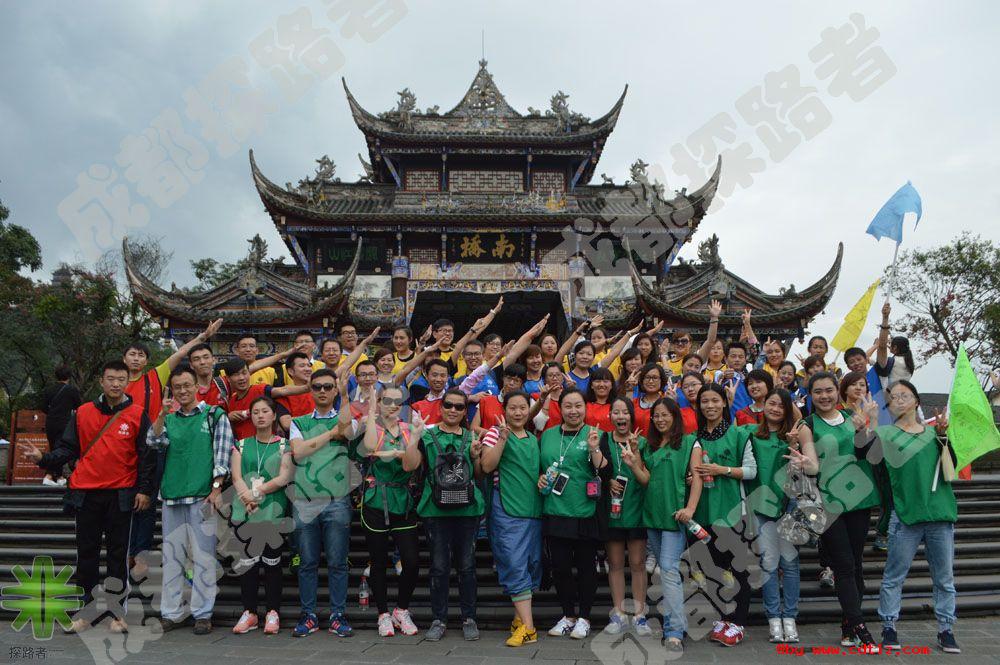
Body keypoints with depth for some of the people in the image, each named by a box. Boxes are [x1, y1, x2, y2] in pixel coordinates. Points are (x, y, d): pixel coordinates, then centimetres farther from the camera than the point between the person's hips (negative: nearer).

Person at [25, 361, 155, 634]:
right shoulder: (83, 413, 5)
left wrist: (144, 489, -5)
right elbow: (68, 448, 7)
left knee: (118, 554, 5)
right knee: (87, 553, 8)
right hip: (86, 494, 2)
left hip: (121, 495, -2)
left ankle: (116, 613, 14)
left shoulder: (138, 415, -1)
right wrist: (43, 458, -11)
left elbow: (147, 455, -1)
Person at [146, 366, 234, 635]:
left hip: (202, 496, -4)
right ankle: (171, 613, 18)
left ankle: (202, 613, 7)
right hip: (171, 497, 4)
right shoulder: (169, 419, 16)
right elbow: (154, 442, -1)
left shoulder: (215, 415, 4)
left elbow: (222, 453, -3)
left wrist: (216, 488, -11)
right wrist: (163, 413, -12)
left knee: (203, 557, -1)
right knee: (171, 557, 9)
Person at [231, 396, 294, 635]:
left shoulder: (284, 445, 5)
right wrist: (247, 498, -15)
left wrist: (258, 491, -13)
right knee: (247, 561, 4)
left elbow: (285, 477, -6)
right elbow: (236, 477, 2)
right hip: (245, 512, 2)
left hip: (273, 511, -2)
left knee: (271, 560, 2)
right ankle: (249, 613, 14)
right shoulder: (242, 445, 13)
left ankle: (273, 613, 10)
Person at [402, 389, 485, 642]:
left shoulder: (471, 438, 11)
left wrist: (475, 456, -3)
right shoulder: (427, 436, 4)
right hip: (436, 509, -1)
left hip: (467, 509, 2)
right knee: (439, 566, 4)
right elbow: (409, 465, -7)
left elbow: (480, 475, 15)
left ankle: (469, 618, 18)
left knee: (467, 565, 7)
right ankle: (439, 619, 16)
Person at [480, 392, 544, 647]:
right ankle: (527, 627, -10)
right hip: (507, 511, -6)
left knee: (532, 564, 9)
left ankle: (520, 618, 22)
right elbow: (487, 466, -12)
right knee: (515, 566, -10)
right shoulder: (495, 433, 0)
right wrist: (503, 438, -20)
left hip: (534, 509, 6)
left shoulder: (534, 439, 17)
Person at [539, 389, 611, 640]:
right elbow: (537, 466, 20)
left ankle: (584, 618, 23)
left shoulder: (595, 435, -2)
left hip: (586, 514, -3)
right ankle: (568, 615, 26)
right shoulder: (548, 435, 9)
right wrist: (539, 478, 0)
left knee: (585, 567, 8)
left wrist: (595, 449, -20)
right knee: (560, 567, 8)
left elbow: (606, 475, -8)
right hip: (555, 513, 3)